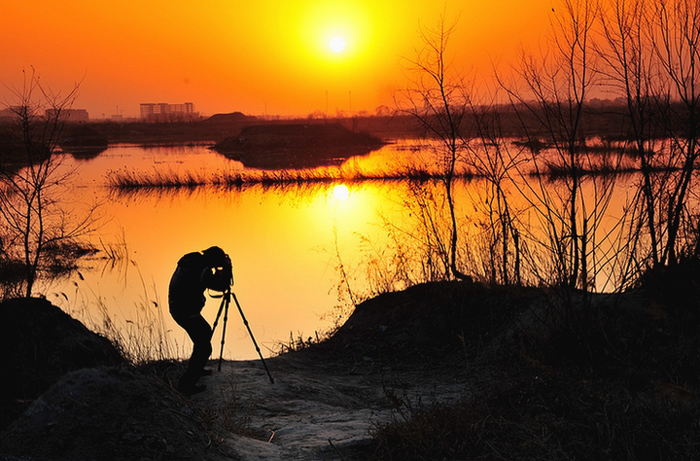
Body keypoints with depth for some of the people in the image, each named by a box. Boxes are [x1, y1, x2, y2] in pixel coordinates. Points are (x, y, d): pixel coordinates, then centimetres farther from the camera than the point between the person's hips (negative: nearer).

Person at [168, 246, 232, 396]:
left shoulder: (189, 260, 4)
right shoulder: (203, 271, -23)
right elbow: (222, 286, -11)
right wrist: (227, 267, -1)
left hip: (176, 307, 10)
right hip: (187, 313, -10)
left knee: (205, 332, 29)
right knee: (204, 348, -4)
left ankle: (197, 368, 42)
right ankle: (185, 385, -1)